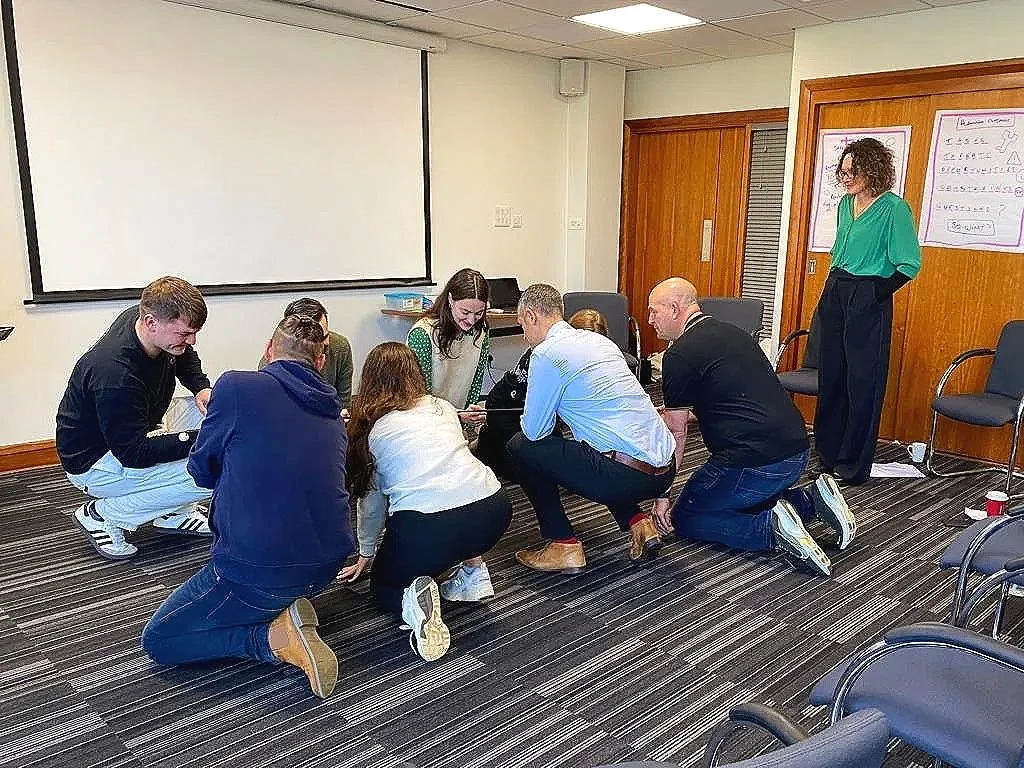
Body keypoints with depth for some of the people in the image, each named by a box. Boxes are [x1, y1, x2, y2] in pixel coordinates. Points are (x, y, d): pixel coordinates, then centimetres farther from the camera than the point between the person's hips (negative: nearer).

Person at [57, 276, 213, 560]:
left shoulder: (140, 316, -11)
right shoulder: (115, 376, -37)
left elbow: (185, 356, 11)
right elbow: (134, 454, -30)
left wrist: (202, 387, -9)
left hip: (131, 437, 9)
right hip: (92, 464, -9)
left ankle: (172, 511, 6)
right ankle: (102, 515, -3)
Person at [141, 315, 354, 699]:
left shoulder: (237, 386, -9)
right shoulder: (334, 416, 8)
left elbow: (202, 470, 4)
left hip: (260, 572, -7)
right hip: (326, 568, 7)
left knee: (157, 641, 14)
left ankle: (275, 637, -5)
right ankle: (288, 612, 8)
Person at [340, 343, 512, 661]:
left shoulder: (370, 429, 14)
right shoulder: (443, 408, 22)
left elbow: (371, 499, 25)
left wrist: (366, 554, 43)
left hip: (426, 528, -4)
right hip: (494, 513, 4)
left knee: (384, 586, 26)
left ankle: (414, 602, -8)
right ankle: (474, 570, 23)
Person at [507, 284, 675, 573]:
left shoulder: (546, 353, -8)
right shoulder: (598, 339, 17)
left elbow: (534, 430, -4)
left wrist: (529, 421, 19)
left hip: (627, 475, -9)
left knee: (520, 447, 5)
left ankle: (564, 546, 8)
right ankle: (638, 523, 19)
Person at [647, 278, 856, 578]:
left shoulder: (679, 354, -8)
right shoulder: (731, 332, 17)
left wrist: (661, 495, 4)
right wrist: (670, 412, 42)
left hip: (754, 462, -9)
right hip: (796, 453, 9)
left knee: (685, 518, 10)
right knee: (742, 501, 32)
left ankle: (771, 528, -11)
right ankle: (811, 500, 10)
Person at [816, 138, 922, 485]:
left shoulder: (893, 208, -10)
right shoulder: (846, 203, 11)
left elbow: (910, 264, -11)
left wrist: (877, 294, -16)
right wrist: (832, 288, 15)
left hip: (868, 298, -7)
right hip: (835, 292, 8)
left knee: (862, 381, -2)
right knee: (830, 376, 11)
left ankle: (854, 465, 8)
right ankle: (827, 454, 22)